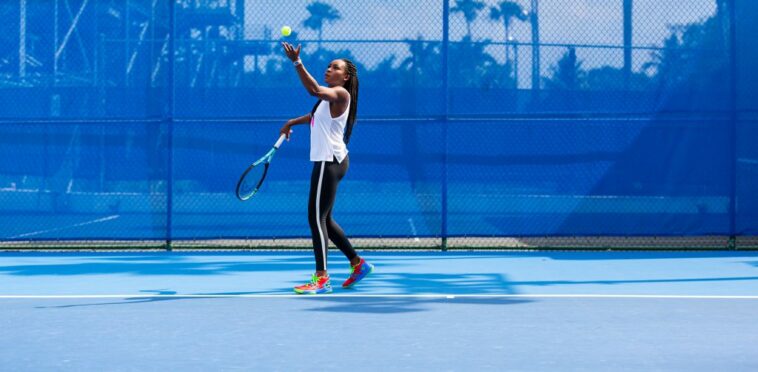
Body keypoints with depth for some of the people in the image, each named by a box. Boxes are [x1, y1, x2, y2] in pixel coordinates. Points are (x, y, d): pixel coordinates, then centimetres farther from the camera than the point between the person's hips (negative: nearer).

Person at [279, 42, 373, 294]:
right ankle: (357, 264, 24)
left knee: (316, 218, -11)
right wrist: (292, 123, 33)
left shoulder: (341, 93, -11)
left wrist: (297, 62, -36)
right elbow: (317, 116, 39)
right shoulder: (328, 96, 18)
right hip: (326, 161, 10)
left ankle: (321, 279, -10)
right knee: (323, 219, 15)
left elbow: (314, 90, -31)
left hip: (330, 162, -10)